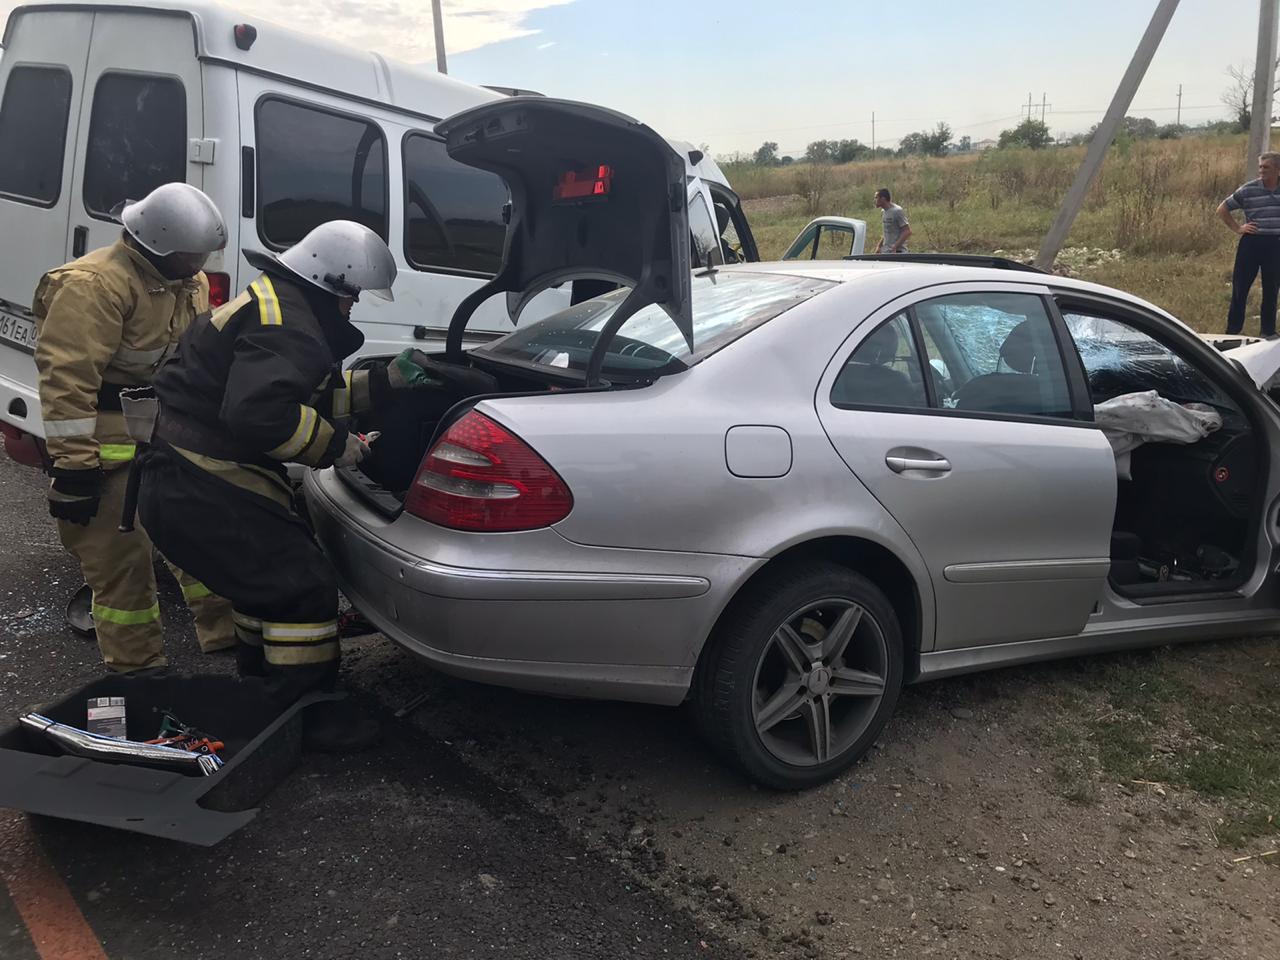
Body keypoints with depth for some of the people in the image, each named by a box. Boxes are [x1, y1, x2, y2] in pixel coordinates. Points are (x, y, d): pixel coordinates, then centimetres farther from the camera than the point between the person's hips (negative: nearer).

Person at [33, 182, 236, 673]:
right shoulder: (94, 285, -21)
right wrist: (72, 464, -25)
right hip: (112, 443, -8)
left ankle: (226, 634, 28)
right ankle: (137, 668, 11)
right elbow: (66, 379, -24)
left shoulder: (189, 281, 7)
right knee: (122, 557, -2)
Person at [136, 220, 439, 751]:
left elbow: (316, 395, 20)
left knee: (273, 573, 25)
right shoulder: (286, 328, -20)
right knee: (305, 587, -9)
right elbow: (257, 413, -35)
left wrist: (385, 380, 11)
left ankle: (261, 678, 42)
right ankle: (304, 716, 2)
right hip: (202, 494, -11)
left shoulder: (274, 306, 17)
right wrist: (334, 444, -22)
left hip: (182, 482, 11)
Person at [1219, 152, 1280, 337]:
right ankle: (1233, 330, 11)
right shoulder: (1248, 190, -5)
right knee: (1240, 287, 2)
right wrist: (1237, 228, -2)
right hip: (1251, 243, -2)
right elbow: (1223, 209, 4)